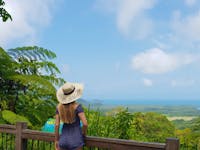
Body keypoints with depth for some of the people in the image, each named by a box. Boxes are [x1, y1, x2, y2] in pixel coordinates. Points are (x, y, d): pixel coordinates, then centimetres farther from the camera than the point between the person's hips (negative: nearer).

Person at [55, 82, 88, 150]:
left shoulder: (59, 106, -4)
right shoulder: (77, 106, -17)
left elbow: (56, 125, -3)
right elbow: (85, 124, -22)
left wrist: (56, 140, 7)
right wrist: (84, 134, -1)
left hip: (64, 139, 4)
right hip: (75, 140, -4)